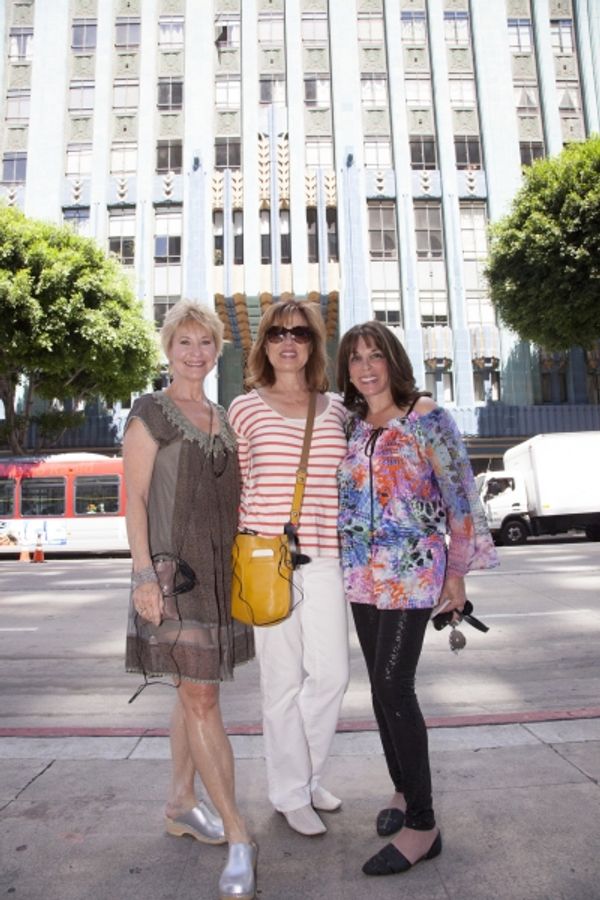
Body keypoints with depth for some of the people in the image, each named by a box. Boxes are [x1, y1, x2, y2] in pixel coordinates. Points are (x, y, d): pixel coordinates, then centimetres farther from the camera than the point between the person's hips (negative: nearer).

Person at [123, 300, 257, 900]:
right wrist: (144, 574, -15)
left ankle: (181, 804, 32)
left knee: (193, 691, 16)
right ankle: (237, 834, 7)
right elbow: (134, 499, -8)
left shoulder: (222, 418, 14)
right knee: (201, 698, -3)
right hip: (173, 570, -6)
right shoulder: (150, 413, -4)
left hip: (219, 572, 7)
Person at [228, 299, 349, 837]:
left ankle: (307, 777, 34)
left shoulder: (336, 409, 11)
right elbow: (236, 486, 5)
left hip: (325, 557, 3)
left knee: (331, 674, 7)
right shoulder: (245, 408, 2)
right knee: (284, 680, 6)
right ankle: (291, 795, 27)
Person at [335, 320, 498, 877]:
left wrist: (457, 572, -6)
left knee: (392, 686, -8)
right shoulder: (349, 424, 8)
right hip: (363, 575, 6)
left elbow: (460, 497, -6)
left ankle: (422, 825, 8)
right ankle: (403, 790, 32)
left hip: (413, 573, -5)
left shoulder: (426, 417, -7)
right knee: (383, 686, 13)